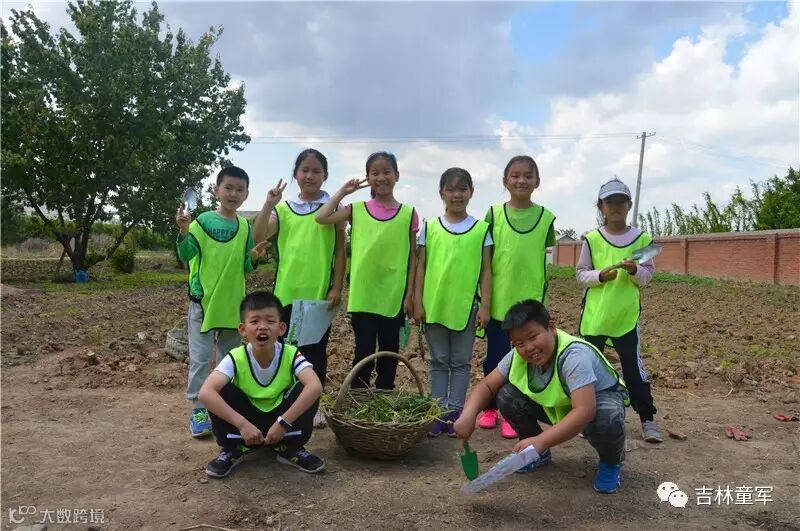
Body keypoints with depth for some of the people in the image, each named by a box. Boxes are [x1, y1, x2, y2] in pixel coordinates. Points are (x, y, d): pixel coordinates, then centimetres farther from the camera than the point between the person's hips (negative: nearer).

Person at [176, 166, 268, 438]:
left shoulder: (245, 227, 5)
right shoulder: (202, 221, -8)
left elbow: (246, 267, 10)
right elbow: (186, 256, -14)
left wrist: (254, 257, -11)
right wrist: (184, 232, -30)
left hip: (233, 303, 5)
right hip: (203, 300, -4)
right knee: (200, 359, 1)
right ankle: (198, 410, 12)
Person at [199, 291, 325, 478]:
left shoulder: (290, 355, -22)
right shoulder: (236, 358, -22)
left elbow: (315, 386, -38)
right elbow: (205, 392, -35)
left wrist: (283, 423, -42)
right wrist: (242, 424, -42)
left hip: (282, 425, 0)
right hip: (247, 425, 0)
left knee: (306, 390, -27)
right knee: (221, 392, -27)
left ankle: (291, 448, -5)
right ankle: (231, 450, -5)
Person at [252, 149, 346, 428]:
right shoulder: (283, 208, 6)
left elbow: (340, 251, -1)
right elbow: (258, 237, -6)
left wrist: (337, 287, -6)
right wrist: (268, 204, -14)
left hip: (320, 292, -2)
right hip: (287, 291, 2)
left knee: (316, 349, 7)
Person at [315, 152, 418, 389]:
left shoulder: (408, 214, 2)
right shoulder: (357, 210, 2)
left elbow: (412, 258, 4)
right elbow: (321, 217, -10)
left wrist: (410, 295, 0)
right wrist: (343, 191, -2)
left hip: (394, 297, 1)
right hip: (363, 296, -1)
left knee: (389, 354, 11)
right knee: (364, 353, 3)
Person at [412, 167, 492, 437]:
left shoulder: (481, 229, 2)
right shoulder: (430, 227, 3)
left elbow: (486, 271, 2)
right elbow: (420, 268, 4)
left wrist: (485, 306, -3)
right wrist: (417, 303, 0)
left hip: (466, 307, -1)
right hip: (434, 306, 1)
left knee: (461, 362, 9)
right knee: (439, 362, 10)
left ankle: (456, 411, 18)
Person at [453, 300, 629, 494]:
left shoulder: (574, 355, -38)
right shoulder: (518, 356, -18)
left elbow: (585, 411, -47)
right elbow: (486, 385, -11)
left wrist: (540, 441, -53)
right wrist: (468, 415, -31)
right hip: (556, 404, 5)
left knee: (605, 421, -40)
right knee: (507, 397, -17)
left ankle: (612, 460, -2)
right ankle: (540, 454, 8)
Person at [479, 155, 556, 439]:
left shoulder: (546, 218, 1)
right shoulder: (494, 215, 0)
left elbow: (545, 263, 6)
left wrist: (543, 301, 5)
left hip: (530, 302, 1)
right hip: (498, 301, 0)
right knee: (495, 357, 10)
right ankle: (490, 408, 27)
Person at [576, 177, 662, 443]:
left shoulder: (641, 238, 0)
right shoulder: (592, 239, -2)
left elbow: (648, 275, 3)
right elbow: (581, 274, 1)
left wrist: (635, 270, -18)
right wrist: (600, 276, -17)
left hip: (626, 316, 0)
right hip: (594, 315, 1)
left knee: (634, 369, 6)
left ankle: (648, 419, 20)